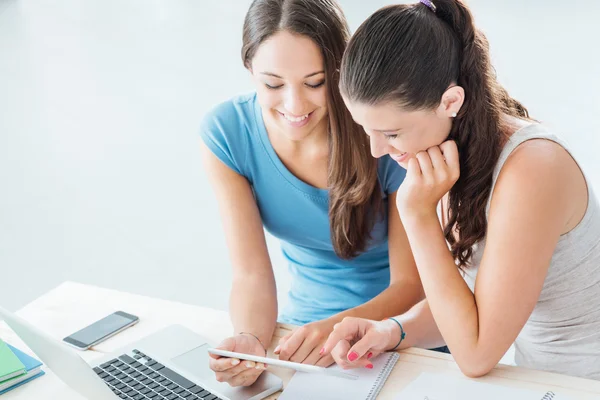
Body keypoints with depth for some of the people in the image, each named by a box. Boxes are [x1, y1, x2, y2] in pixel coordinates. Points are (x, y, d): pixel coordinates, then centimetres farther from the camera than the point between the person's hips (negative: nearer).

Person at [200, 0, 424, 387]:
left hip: (401, 329, -1)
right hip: (303, 324, 1)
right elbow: (252, 274, -13)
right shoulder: (227, 133, -15)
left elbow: (410, 283, -15)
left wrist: (341, 327, -33)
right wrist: (250, 339, -33)